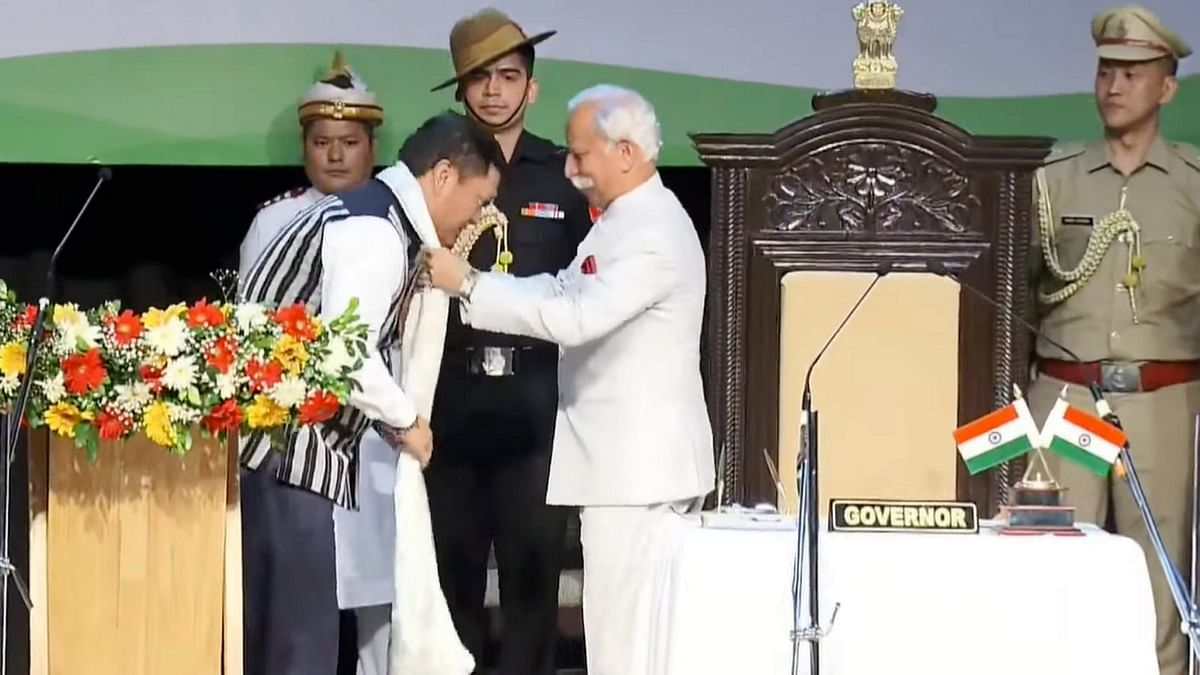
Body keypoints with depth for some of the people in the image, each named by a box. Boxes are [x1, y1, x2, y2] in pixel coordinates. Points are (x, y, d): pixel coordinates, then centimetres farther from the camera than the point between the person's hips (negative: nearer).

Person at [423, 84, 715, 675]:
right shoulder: (623, 221, 15)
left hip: (639, 462, -10)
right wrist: (467, 279, 6)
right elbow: (561, 290, 18)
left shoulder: (656, 232, -19)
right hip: (625, 457, 10)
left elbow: (575, 317, -27)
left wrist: (469, 285, -22)